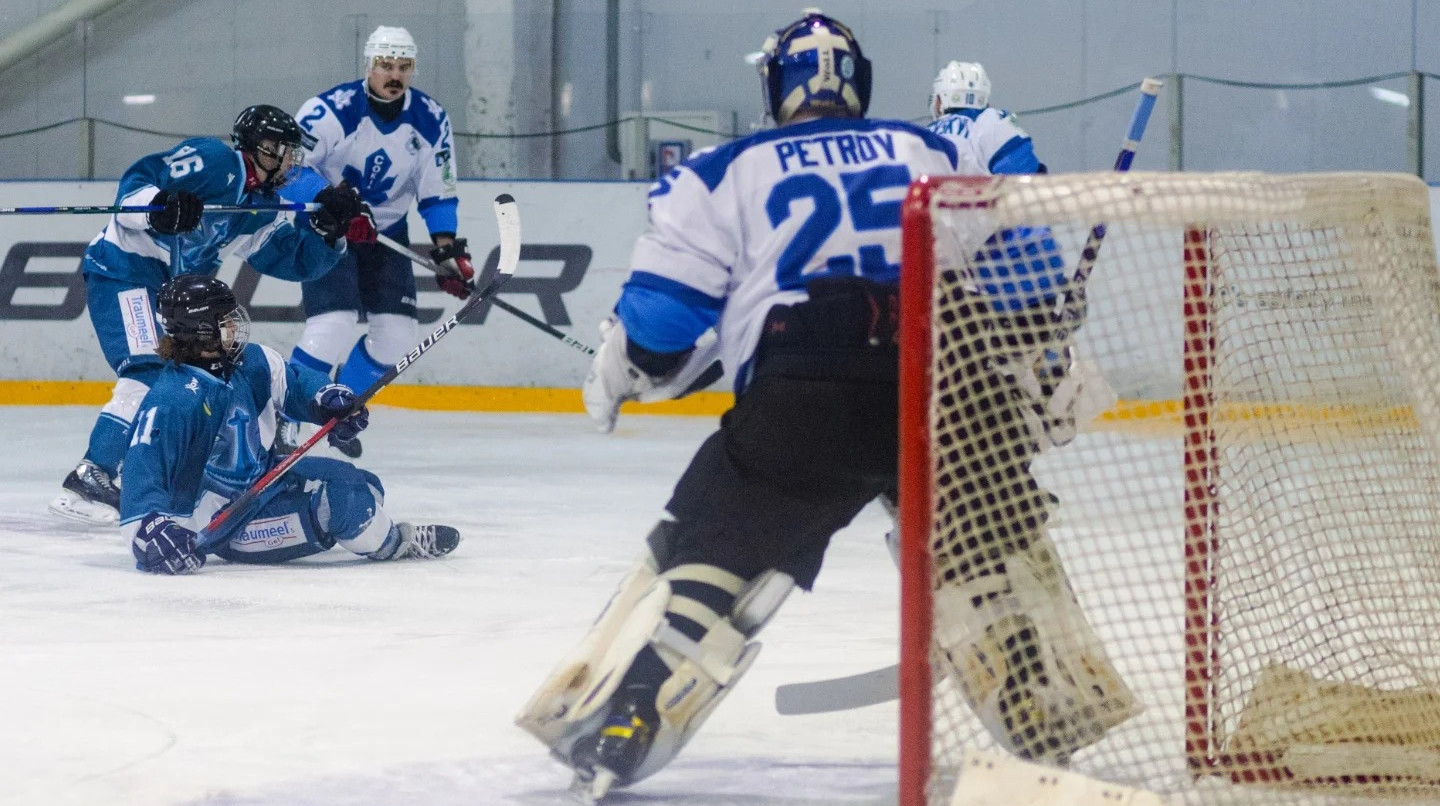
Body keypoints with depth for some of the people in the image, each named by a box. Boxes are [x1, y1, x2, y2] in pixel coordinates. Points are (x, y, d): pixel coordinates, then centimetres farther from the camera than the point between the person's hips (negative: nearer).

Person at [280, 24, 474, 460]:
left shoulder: (429, 120, -6)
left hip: (386, 232, 6)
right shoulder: (331, 110, -22)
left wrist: (448, 252, -6)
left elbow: (438, 193, 3)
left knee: (397, 334, 0)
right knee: (333, 328, -21)